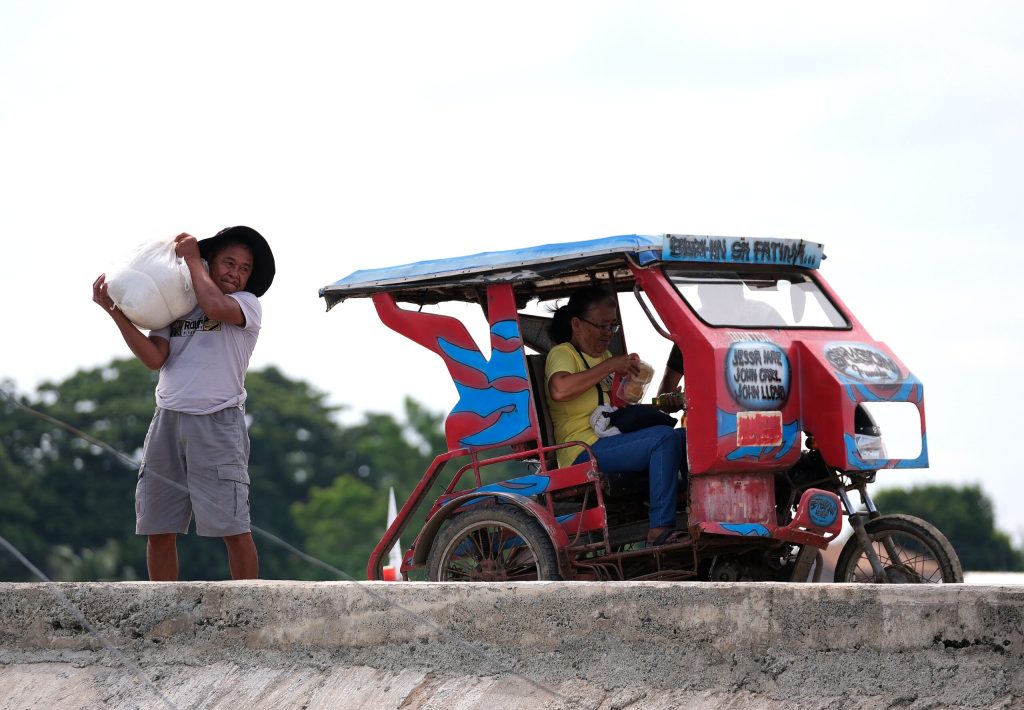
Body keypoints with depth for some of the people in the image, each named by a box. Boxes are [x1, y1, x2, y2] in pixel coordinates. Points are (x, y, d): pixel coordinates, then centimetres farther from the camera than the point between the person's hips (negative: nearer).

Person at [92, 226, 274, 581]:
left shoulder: (248, 305, 4)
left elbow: (215, 306, -18)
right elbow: (154, 358, 3)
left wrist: (192, 258, -4)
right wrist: (115, 311, -4)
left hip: (217, 422, -4)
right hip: (168, 419, 4)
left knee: (233, 528, -8)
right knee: (158, 530, 5)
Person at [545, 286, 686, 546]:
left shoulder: (603, 357, 24)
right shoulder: (562, 354, -3)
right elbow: (559, 390, -26)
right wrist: (609, 367, -21)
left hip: (612, 441, 9)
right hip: (585, 450, -9)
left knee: (685, 437, -6)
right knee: (665, 438, -28)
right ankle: (660, 529, -34)